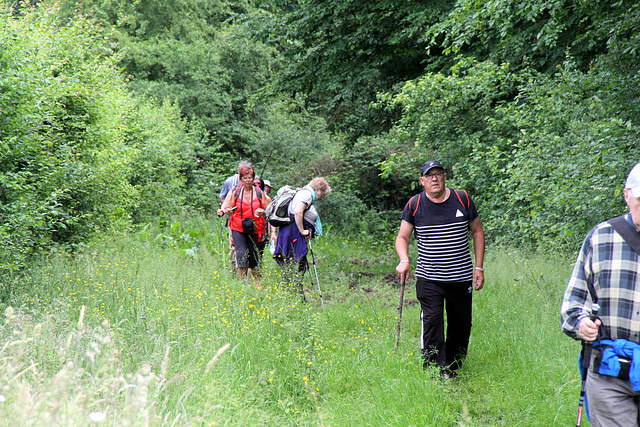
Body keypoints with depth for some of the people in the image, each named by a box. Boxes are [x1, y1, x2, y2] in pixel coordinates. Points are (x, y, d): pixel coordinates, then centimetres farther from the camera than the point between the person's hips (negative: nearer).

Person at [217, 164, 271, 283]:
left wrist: (262, 212, -12)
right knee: (241, 254, -13)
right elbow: (225, 207, 2)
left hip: (254, 229, 1)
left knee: (254, 255, 4)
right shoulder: (234, 192, 3)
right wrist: (222, 211, -21)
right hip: (238, 229, -1)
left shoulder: (260, 193, 4)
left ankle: (258, 282, 21)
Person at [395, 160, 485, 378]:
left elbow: (477, 231, 10)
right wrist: (404, 260, -16)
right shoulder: (414, 205, -1)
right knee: (432, 321, -16)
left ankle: (452, 371, 24)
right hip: (428, 279, -2)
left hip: (461, 277, 2)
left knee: (461, 325, 8)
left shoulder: (462, 199, 1)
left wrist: (479, 267, 5)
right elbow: (402, 237, 5)